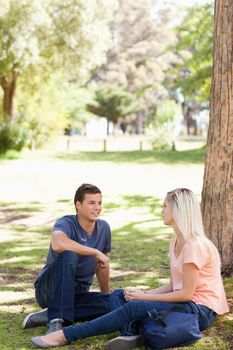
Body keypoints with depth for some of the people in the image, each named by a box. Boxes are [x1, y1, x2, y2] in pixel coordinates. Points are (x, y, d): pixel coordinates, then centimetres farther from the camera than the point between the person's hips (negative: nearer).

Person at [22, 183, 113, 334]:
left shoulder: (104, 228, 3)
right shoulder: (66, 223, -15)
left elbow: (102, 265, 17)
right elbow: (58, 244, -41)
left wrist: (107, 296, 22)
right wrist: (96, 252, -33)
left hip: (77, 294, 6)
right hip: (49, 289, -5)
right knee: (69, 254, -34)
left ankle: (49, 315, -17)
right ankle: (56, 319, -35)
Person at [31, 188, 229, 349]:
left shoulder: (194, 245, -17)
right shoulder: (175, 242, 13)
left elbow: (186, 293, -17)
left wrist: (144, 297, -13)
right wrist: (144, 294, -2)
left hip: (201, 309, -9)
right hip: (187, 302, 9)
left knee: (134, 308, -23)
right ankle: (136, 333, -32)